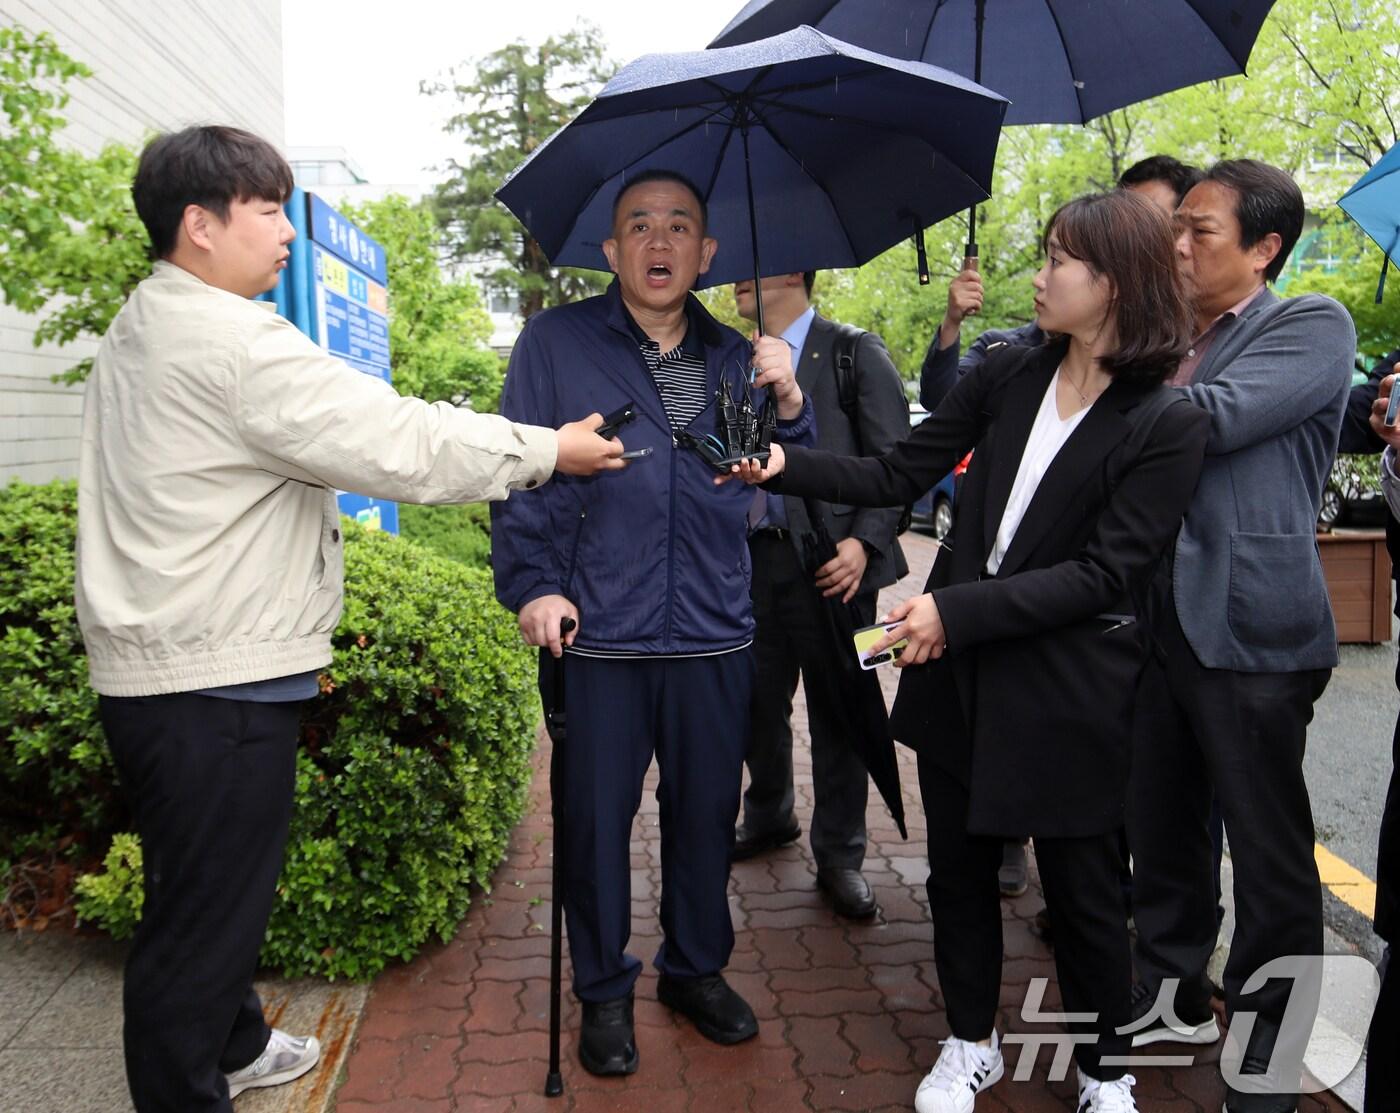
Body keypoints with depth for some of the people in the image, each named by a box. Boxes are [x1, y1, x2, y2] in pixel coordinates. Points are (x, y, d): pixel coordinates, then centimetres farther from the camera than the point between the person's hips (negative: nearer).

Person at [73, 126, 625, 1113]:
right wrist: (548, 450, -10)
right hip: (212, 680, -11)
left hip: (160, 657, 11)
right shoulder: (232, 342, -18)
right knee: (202, 916, 0)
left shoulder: (141, 331, 16)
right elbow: (395, 442, -21)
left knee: (221, 887, 24)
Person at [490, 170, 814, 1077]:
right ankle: (604, 989, 28)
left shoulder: (735, 356, 13)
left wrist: (787, 401, -6)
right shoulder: (556, 342, 3)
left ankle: (697, 968, 35)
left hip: (716, 634, 3)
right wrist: (531, 584, -10)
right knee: (596, 816, 7)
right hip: (597, 631, -3)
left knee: (707, 811, 14)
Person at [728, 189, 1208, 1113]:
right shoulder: (1007, 377, 2)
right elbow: (898, 476, 4)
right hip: (958, 668, 5)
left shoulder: (1169, 425, -12)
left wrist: (957, 610, -22)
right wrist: (786, 467, -8)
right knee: (959, 868, 16)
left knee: (1083, 889, 11)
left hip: (1068, 686, -4)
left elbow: (1106, 572, -17)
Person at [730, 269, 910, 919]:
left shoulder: (855, 353, -2)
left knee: (835, 712, 4)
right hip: (753, 559, 5)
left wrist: (865, 541, -18)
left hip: (828, 560, -5)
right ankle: (768, 819, 37)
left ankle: (839, 856, 19)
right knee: (757, 702, 15)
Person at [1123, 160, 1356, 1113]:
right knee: (1159, 823, 17)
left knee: (1268, 850, 6)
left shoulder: (1312, 328, -6)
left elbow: (1209, 418, -21)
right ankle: (1174, 992, 36)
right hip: (1156, 622, 7)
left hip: (1248, 628, -7)